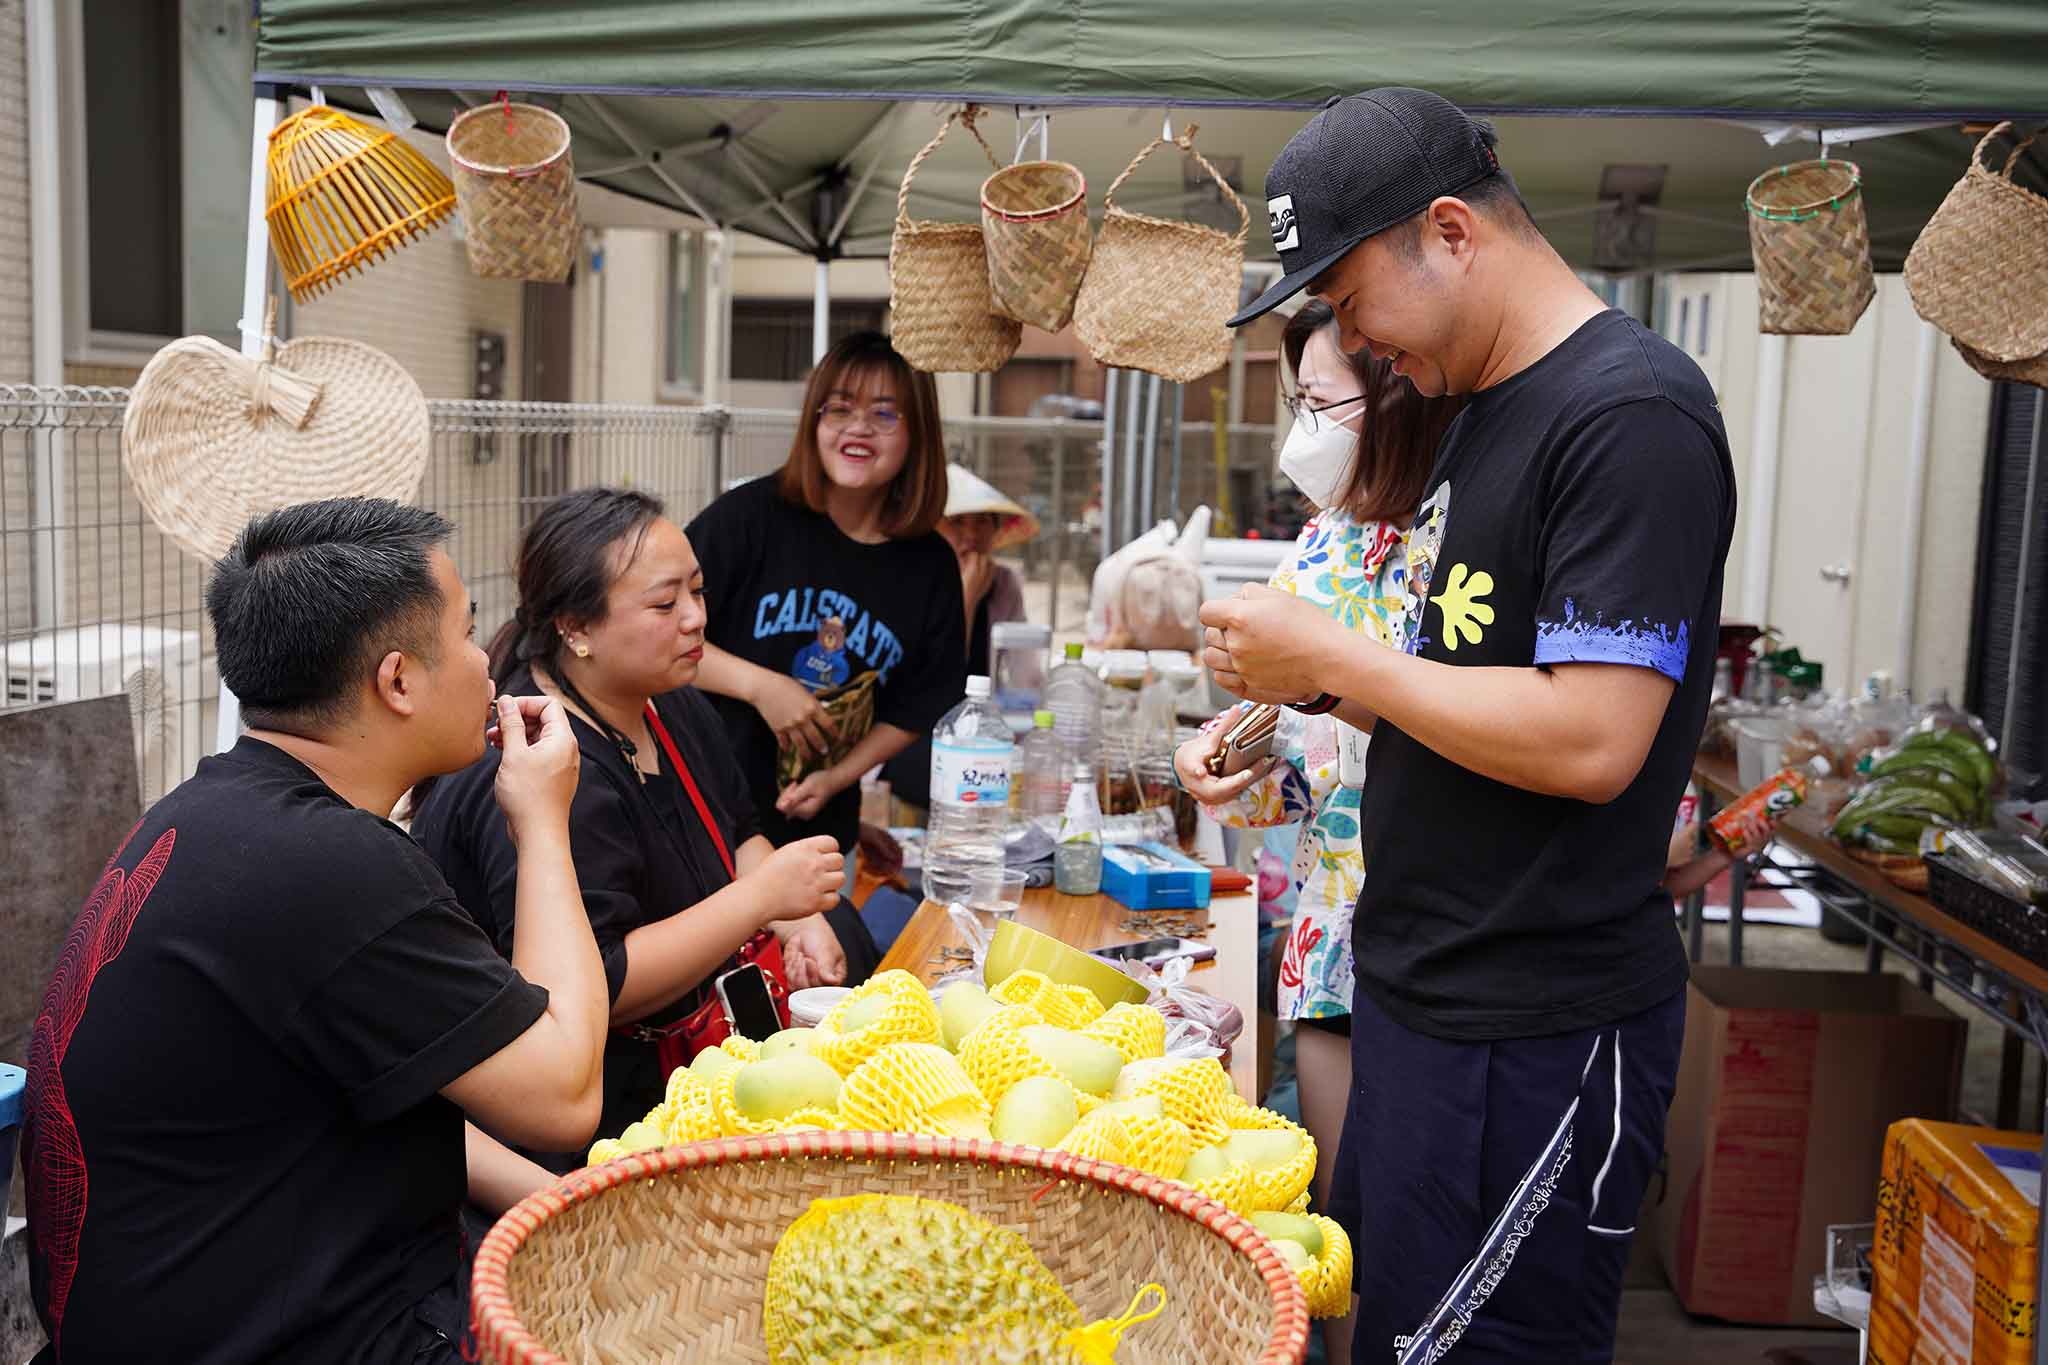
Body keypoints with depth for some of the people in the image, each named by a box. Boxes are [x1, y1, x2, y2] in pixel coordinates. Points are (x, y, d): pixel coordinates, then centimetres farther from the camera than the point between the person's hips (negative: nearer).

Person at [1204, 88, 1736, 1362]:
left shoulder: (1633, 415, -18)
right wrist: (1308, 683, 3)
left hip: (1535, 1034, -9)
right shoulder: (1489, 410, 13)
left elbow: (1588, 740, -26)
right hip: (1427, 992, 10)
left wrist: (1335, 655, -16)